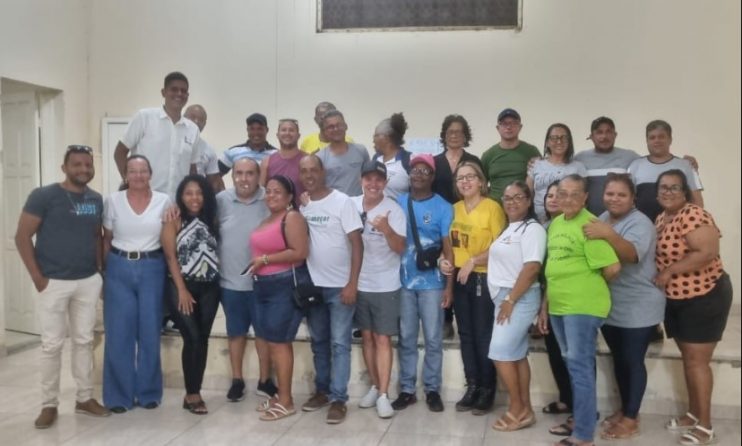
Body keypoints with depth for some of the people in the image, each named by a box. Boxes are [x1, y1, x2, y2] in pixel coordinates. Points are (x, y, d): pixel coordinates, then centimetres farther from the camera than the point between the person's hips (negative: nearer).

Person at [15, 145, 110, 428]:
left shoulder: (96, 200, 6)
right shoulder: (44, 196, -8)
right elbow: (22, 237, -8)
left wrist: (102, 272, 10)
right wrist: (38, 277, -11)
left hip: (88, 281, 4)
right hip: (54, 283, -4)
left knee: (84, 341, 12)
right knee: (52, 345, 2)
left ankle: (84, 398, 24)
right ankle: (49, 405, 16)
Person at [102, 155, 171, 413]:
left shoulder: (163, 201, 1)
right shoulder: (113, 201, 2)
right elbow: (106, 240, 7)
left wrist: (170, 270, -2)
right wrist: (105, 271, 2)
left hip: (152, 269, 0)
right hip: (119, 269, 0)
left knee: (150, 332, 4)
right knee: (119, 333, 2)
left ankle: (149, 392, 19)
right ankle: (119, 395, 14)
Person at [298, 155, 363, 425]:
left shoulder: (341, 201, -8)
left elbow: (357, 244, -10)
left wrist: (352, 284, -15)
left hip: (340, 286, -4)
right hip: (312, 285, 4)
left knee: (339, 343, 0)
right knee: (318, 341, 14)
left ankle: (338, 399, 6)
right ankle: (321, 390, 26)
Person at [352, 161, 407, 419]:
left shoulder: (393, 209, -11)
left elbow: (400, 248, -16)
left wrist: (386, 229, -34)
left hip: (385, 286, -4)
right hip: (358, 284, 4)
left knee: (383, 339, -1)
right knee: (367, 337, 12)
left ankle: (383, 395, 3)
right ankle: (375, 387, 25)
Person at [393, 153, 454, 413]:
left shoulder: (443, 207, -1)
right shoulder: (398, 204, 5)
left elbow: (448, 249, -2)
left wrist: (449, 286, -7)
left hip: (432, 283, -2)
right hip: (403, 282, 2)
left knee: (433, 339, 5)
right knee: (406, 338, 9)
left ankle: (432, 389, 16)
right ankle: (407, 389, 18)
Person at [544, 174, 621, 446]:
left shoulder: (589, 225, -14)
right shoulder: (555, 223, 12)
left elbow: (612, 267, -20)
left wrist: (593, 287, -1)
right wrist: (546, 301, 17)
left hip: (583, 307, -8)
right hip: (559, 306, 8)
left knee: (579, 367, -5)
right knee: (571, 365, 17)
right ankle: (581, 417, 32)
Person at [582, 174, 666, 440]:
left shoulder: (640, 223, -16)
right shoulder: (601, 219, 8)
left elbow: (632, 254, -34)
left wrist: (608, 234, -48)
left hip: (638, 309, -7)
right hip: (609, 306, 7)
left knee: (633, 362, 1)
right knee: (618, 360, 16)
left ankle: (631, 418, 12)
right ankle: (624, 409, 30)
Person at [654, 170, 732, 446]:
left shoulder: (693, 215, -19)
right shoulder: (660, 219, 8)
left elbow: (707, 252, -30)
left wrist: (669, 271, -23)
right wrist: (660, 275, -3)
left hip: (705, 297, -8)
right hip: (675, 299, 8)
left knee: (697, 361, -3)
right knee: (687, 359, 16)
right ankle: (693, 414, 29)